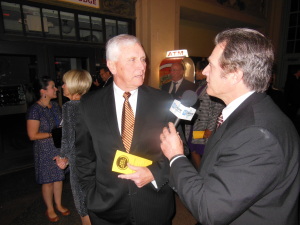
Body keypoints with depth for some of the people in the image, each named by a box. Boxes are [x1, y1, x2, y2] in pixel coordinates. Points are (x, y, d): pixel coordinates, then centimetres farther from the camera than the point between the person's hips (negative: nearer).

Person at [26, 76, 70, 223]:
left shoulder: (55, 105, 1)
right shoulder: (35, 110, -18)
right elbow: (32, 135, -18)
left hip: (59, 148, 6)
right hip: (45, 151, -5)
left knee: (58, 177, 17)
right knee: (48, 181, 11)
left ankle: (59, 205, 37)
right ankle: (50, 209, 33)